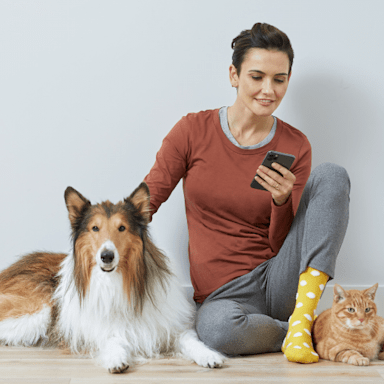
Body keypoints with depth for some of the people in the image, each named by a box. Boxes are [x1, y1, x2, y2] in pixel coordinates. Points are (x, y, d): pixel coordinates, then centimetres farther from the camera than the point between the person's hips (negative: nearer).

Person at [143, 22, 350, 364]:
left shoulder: (295, 147, 3)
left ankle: (302, 315, -25)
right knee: (220, 330, -41)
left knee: (331, 175, -18)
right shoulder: (194, 130, -1)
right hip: (222, 293, -2)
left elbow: (282, 244, 2)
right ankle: (304, 332, -9)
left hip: (281, 280, 2)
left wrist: (282, 201, -18)